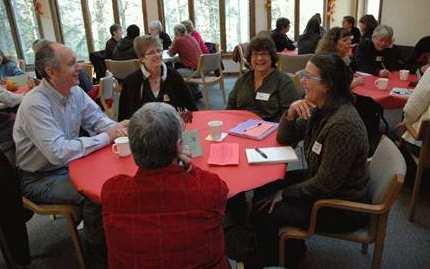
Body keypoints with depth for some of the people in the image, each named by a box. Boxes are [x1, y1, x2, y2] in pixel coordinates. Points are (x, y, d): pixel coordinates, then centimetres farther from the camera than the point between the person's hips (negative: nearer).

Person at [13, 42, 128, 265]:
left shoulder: (75, 92, -3)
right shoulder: (35, 104, -27)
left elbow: (96, 118, 7)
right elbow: (58, 152, -35)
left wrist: (115, 128, -17)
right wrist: (106, 137, -28)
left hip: (69, 163, 7)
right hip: (40, 178, -7)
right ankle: (97, 247, 4)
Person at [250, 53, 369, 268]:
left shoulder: (343, 124, -32)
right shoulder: (320, 109, -4)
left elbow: (325, 184, -26)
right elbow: (284, 139, 4)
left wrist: (284, 194, -14)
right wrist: (291, 113, -15)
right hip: (320, 180, 9)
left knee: (262, 213, -12)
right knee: (264, 189, 8)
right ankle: (293, 246, 27)